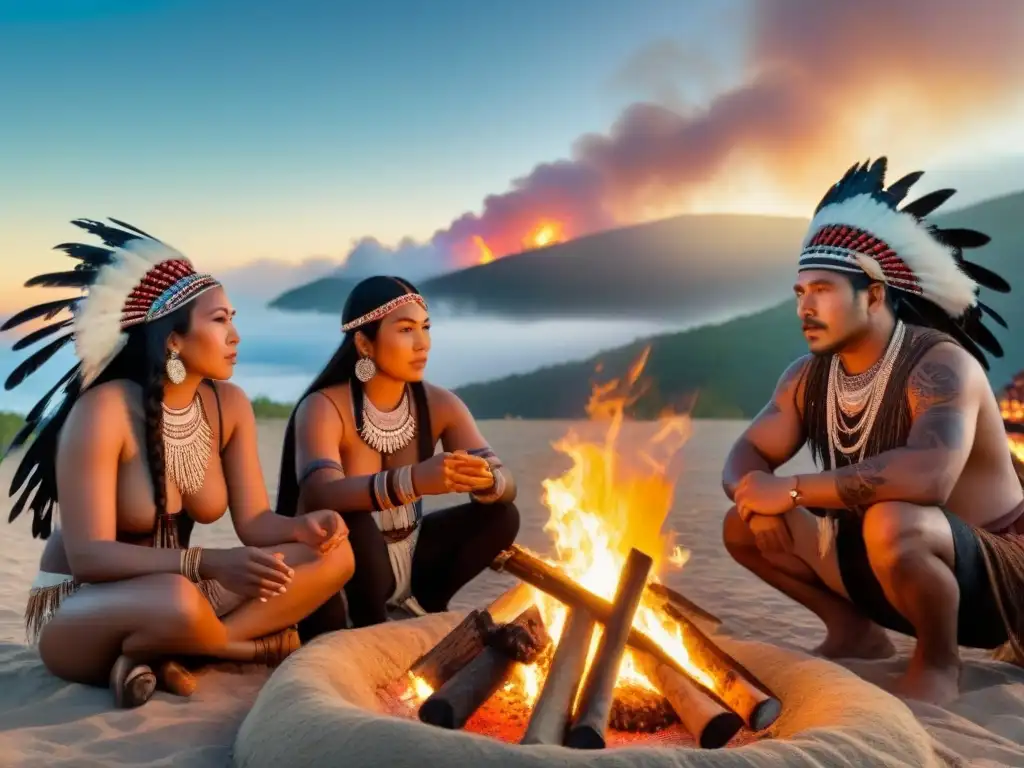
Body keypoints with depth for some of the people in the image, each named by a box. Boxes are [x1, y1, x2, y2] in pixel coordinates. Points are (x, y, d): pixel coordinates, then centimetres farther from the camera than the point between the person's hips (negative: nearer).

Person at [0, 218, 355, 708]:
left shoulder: (230, 405, -3)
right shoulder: (103, 411, -21)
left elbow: (254, 521, -4)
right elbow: (88, 556, -26)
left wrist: (303, 527, -27)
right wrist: (208, 564, -39)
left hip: (175, 592, 7)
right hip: (78, 608, -7)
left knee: (332, 556, -13)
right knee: (176, 602, -43)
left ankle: (157, 657, -16)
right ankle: (252, 645, -10)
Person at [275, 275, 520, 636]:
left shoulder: (439, 404, -6)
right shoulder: (323, 408, -21)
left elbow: (506, 482, -13)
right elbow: (320, 494, -39)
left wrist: (485, 480, -38)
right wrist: (413, 481, -53)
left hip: (407, 554, 5)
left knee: (502, 515, -13)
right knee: (356, 523, -36)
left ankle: (425, 603, 5)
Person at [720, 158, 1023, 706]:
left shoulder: (941, 365, -25)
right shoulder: (808, 376, -3)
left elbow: (929, 475, -43)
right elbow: (746, 457, 2)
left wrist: (792, 490, -35)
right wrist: (759, 498, -23)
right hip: (884, 563, 7)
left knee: (890, 522, -38)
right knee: (747, 526, 0)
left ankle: (937, 662, -10)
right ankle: (855, 634, 14)